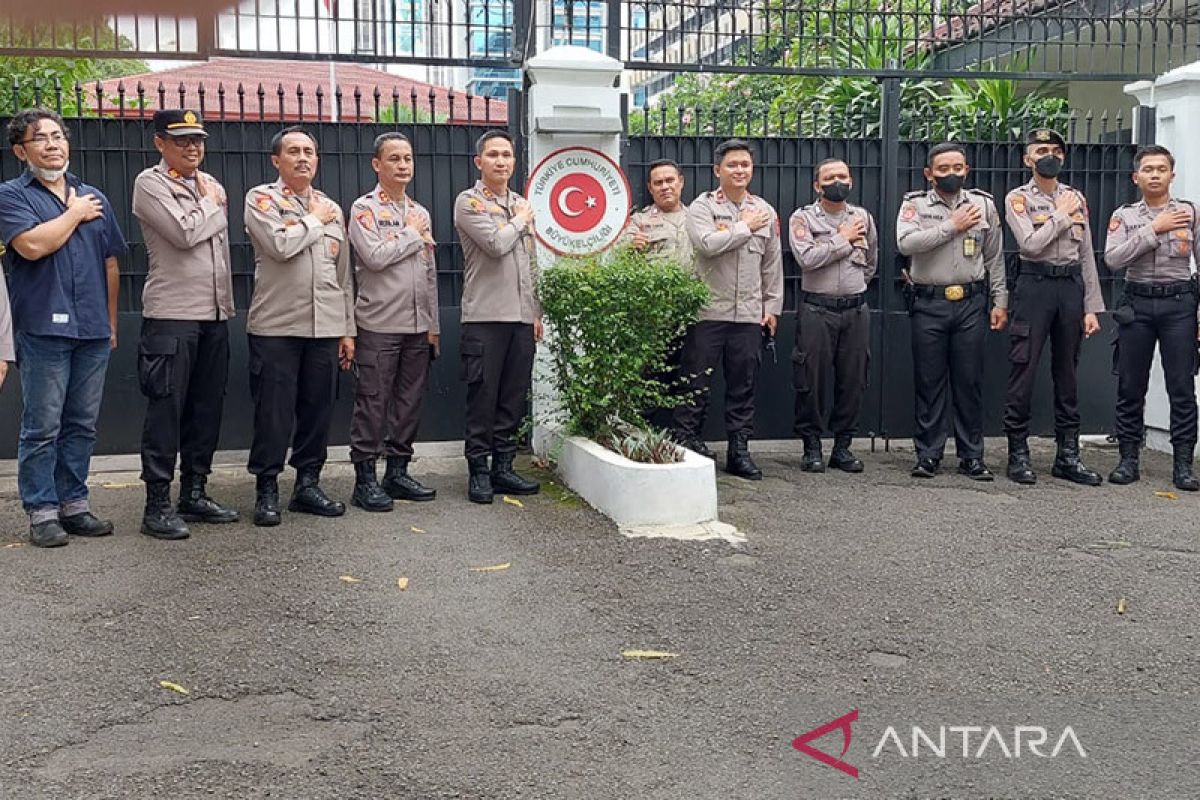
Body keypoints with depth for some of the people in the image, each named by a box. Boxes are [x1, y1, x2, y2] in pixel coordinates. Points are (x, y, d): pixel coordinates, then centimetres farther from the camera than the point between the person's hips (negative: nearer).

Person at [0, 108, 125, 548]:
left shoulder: (94, 198, 16)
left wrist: (111, 322, 14)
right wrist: (75, 213, -3)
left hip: (93, 330, 5)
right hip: (44, 328, -5)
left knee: (82, 425, 8)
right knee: (42, 427, -2)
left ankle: (73, 504, 17)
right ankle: (42, 512, 4)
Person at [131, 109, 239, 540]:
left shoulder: (211, 185, 17)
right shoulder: (150, 183, -4)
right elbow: (185, 233, -18)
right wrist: (211, 205, 0)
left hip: (215, 314, 7)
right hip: (171, 315, -7)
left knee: (207, 408, 10)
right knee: (166, 410, -6)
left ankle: (194, 493, 20)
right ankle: (157, 505, -1)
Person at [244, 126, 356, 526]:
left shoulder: (332, 208, 16)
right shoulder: (261, 199, 1)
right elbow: (280, 245, -18)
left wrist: (348, 329, 14)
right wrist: (314, 220, -2)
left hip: (325, 328, 5)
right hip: (276, 327, -5)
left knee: (319, 410, 8)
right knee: (274, 412, -1)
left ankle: (308, 484, 20)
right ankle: (267, 490, 10)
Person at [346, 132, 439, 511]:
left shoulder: (420, 213, 16)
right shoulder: (365, 208, -3)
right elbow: (374, 256, -18)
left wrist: (433, 325, 15)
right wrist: (413, 237, -5)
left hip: (417, 327, 6)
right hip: (379, 325, -6)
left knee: (409, 403, 9)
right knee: (372, 403, -3)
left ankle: (397, 472, 18)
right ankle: (365, 479, 3)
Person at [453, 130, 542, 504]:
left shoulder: (521, 204, 18)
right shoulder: (469, 202, -2)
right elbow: (495, 244, -17)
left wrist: (536, 312, 16)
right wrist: (520, 220, 1)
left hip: (521, 316, 6)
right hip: (485, 315, -6)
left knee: (514, 396, 8)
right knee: (483, 396, -3)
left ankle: (502, 468, 17)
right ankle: (479, 470, 6)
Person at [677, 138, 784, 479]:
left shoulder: (765, 211, 12)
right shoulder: (703, 206, -1)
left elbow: (772, 264, 15)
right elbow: (707, 243, -21)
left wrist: (772, 307, 11)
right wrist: (745, 227, -9)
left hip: (749, 314, 4)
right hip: (707, 311, -4)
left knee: (743, 387, 8)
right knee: (696, 385, 0)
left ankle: (739, 451, 16)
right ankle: (685, 446, 10)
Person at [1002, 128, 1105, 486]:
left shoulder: (1076, 198, 13)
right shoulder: (1018, 198, 0)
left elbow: (1086, 255, 12)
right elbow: (1030, 244, -16)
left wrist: (1091, 307, 7)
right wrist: (1061, 215, -6)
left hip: (1072, 286, 5)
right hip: (1035, 285, -4)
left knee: (1067, 372, 9)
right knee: (1024, 372, -4)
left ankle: (1068, 454, 16)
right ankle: (1018, 453, 4)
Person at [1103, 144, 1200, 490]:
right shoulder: (1124, 216, 6)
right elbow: (1113, 259, -9)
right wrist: (1154, 229, -14)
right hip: (1138, 303, 1)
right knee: (1130, 387, 4)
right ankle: (1128, 459, 14)